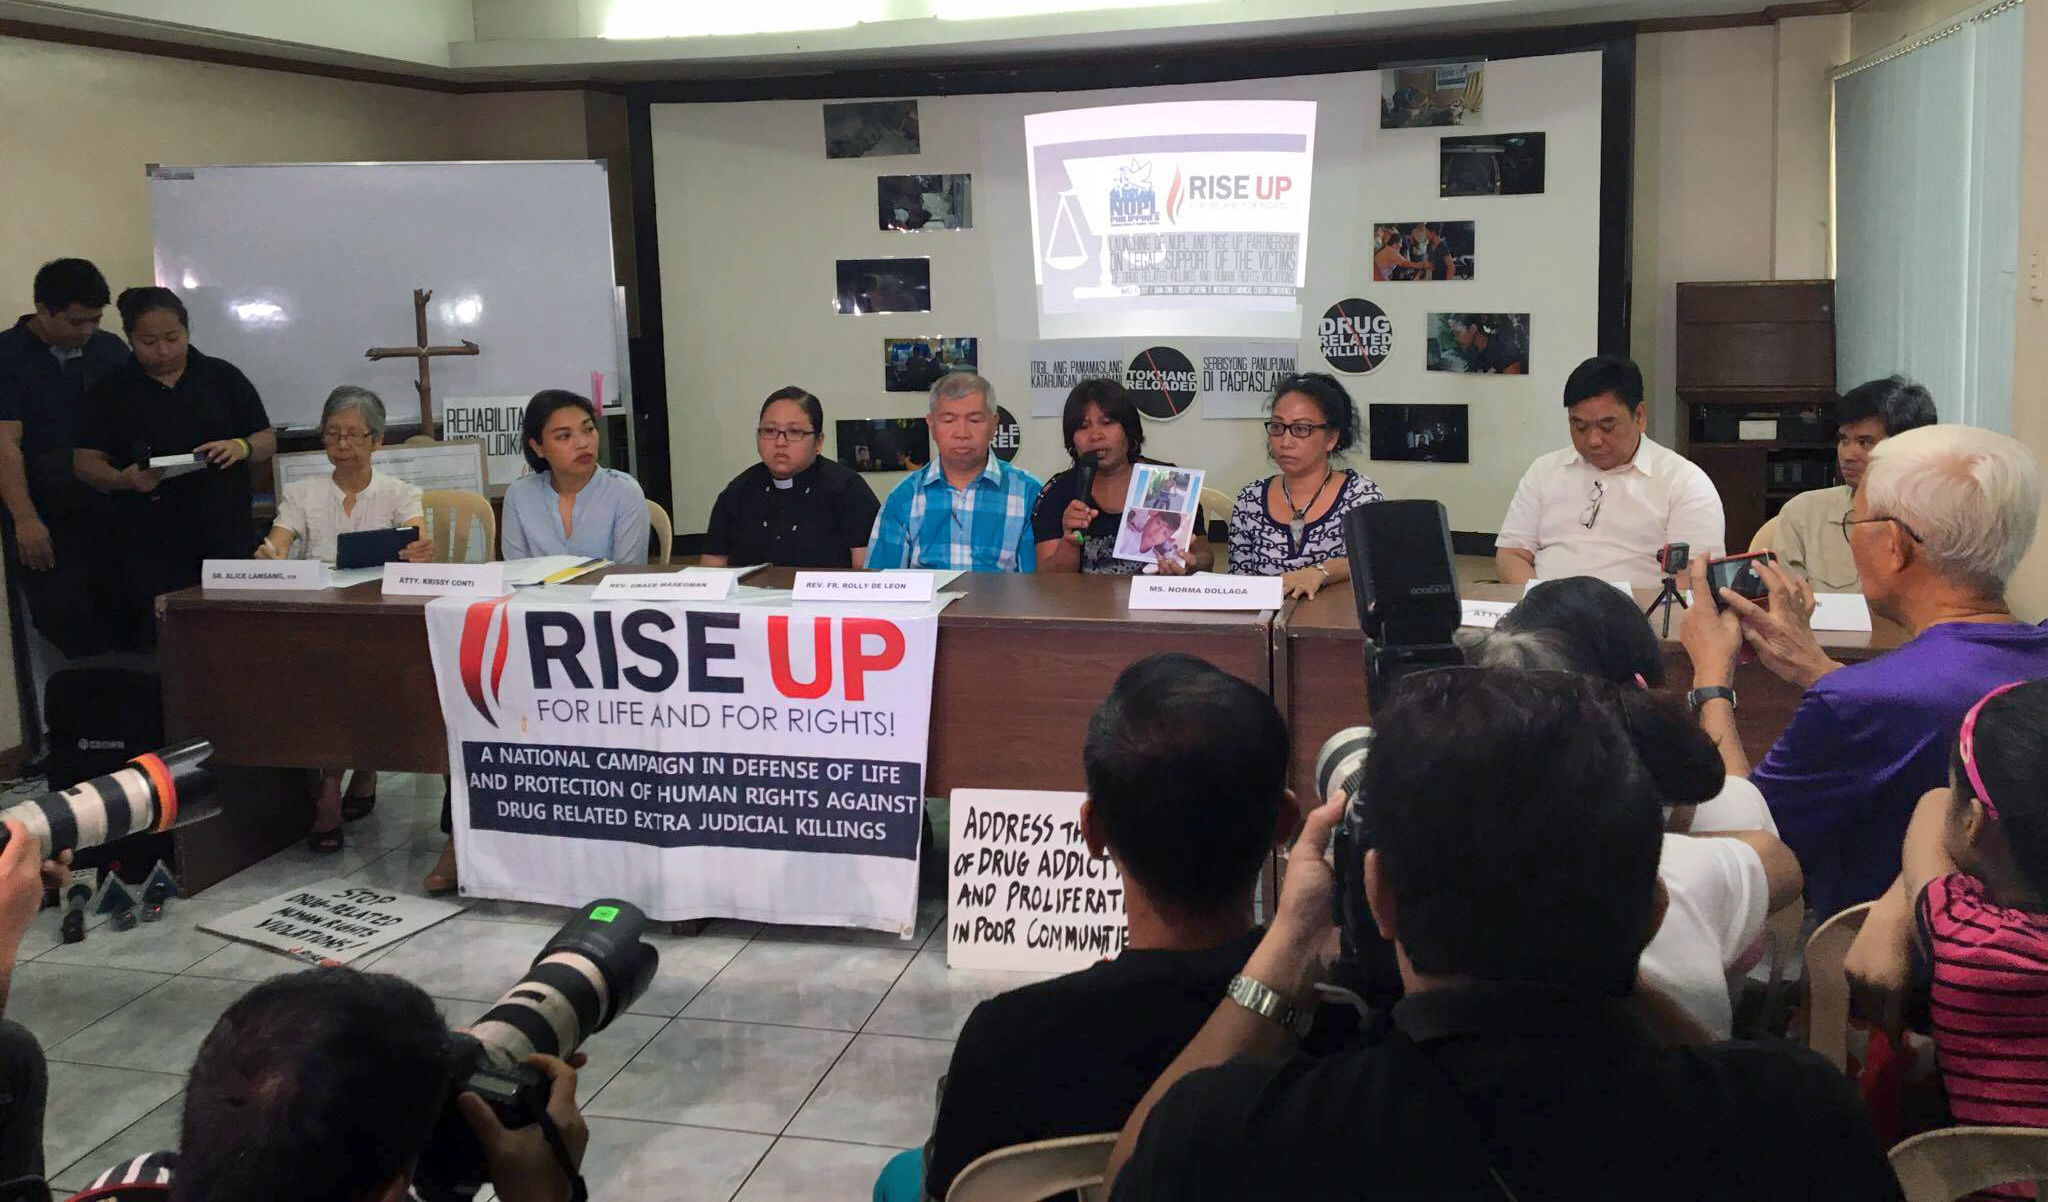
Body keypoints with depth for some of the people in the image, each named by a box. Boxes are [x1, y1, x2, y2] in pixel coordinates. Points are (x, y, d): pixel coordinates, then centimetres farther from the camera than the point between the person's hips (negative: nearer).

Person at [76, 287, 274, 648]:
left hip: (227, 538, 0)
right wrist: (124, 479, -16)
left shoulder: (223, 377, 9)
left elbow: (268, 441, 9)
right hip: (150, 548, 0)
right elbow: (86, 461, 6)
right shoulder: (112, 390, 8)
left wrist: (241, 448, -14)